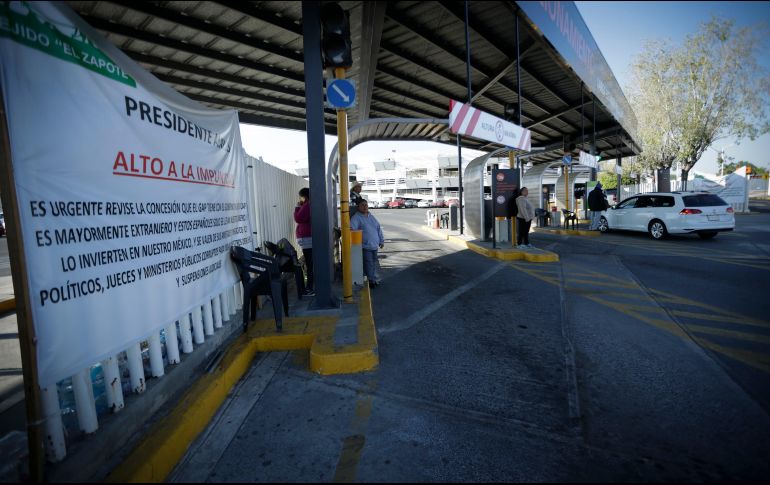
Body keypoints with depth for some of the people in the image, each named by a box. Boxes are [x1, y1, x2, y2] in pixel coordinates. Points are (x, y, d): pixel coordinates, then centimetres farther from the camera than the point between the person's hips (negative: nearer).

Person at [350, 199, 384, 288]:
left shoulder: (371, 216, 15)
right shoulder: (356, 218, -8)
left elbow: (378, 229, 19)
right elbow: (352, 228, -25)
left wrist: (381, 240, 18)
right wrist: (351, 229, -49)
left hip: (374, 245, 7)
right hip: (365, 246, -7)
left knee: (374, 263, 15)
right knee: (369, 264, -5)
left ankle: (374, 279, 27)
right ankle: (371, 280, 7)